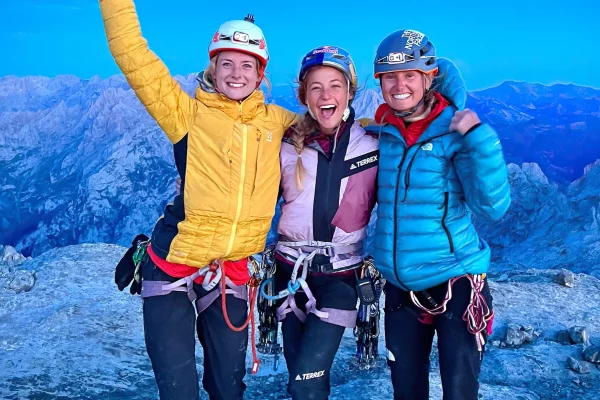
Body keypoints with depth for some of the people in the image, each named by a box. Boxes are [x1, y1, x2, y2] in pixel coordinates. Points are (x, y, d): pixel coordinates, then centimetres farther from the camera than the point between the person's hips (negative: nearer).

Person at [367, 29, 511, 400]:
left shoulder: (455, 134, -11)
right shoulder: (378, 134, -1)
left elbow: (492, 206, -20)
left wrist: (479, 136, -27)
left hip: (455, 281, -4)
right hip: (400, 287, 4)